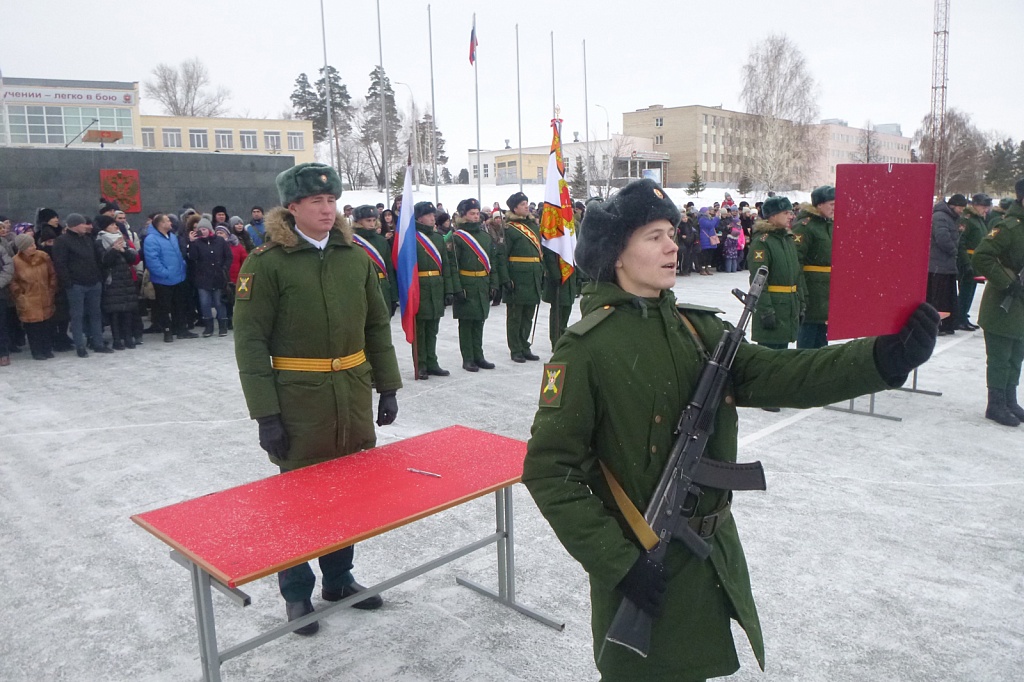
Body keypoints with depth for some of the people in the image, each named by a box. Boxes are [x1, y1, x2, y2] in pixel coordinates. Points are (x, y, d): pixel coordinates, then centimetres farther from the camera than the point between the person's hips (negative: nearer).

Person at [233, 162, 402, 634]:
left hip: (355, 399, 5)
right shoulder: (267, 262, -8)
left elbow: (377, 325, 11)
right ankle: (297, 593, 30)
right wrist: (265, 413, -14)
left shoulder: (355, 256, 6)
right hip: (299, 405, -4)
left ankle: (339, 579, 36)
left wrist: (387, 386, 8)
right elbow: (250, 341, -11)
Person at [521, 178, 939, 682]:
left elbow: (776, 376, -10)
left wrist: (886, 358, -23)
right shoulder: (587, 347, -17)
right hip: (642, 566, -6)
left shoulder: (697, 328, 2)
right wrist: (615, 561, -20)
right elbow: (548, 469, -18)